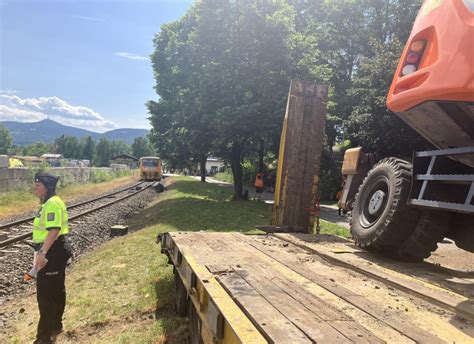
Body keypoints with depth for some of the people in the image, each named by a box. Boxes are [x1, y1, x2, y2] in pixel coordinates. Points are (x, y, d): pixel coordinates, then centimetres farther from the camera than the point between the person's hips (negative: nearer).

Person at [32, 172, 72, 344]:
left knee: (45, 293, -3)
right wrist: (43, 251, 27)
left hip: (53, 252, -11)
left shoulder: (52, 203, -20)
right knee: (56, 290, 21)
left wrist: (42, 252, -36)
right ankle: (55, 326, 36)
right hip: (54, 251, 11)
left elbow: (54, 230, -31)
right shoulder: (49, 202, 14)